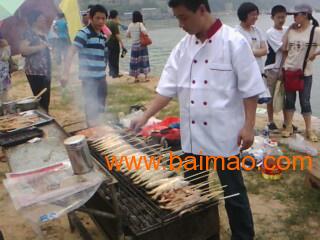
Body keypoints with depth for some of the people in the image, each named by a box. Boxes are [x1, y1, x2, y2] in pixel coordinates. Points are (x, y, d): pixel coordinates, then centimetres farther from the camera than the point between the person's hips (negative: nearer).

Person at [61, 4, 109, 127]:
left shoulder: (103, 36, 13)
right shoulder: (84, 33, -10)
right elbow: (71, 52, -18)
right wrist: (66, 73, -27)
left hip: (101, 77, 7)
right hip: (89, 78, -7)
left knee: (101, 107, 15)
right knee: (91, 107, 0)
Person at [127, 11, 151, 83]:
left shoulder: (130, 25, 2)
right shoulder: (140, 24, -10)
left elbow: (127, 35, 7)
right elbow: (144, 32, -25)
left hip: (134, 45, 4)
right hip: (141, 44, -4)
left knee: (135, 61, 6)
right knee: (144, 60, 3)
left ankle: (136, 77, 11)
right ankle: (146, 77, 5)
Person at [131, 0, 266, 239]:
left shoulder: (234, 42, -13)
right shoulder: (184, 46, 3)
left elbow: (250, 87, -11)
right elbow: (168, 86, 4)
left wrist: (248, 126, -13)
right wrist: (145, 117, 0)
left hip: (224, 133, -5)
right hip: (193, 133, 6)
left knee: (233, 192, 9)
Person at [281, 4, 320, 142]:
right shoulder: (291, 30, 2)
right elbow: (285, 50, 8)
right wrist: (284, 66, 6)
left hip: (305, 72, -3)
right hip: (289, 70, 3)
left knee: (305, 101, 4)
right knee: (289, 100, 9)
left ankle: (309, 130, 17)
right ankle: (289, 127, 21)